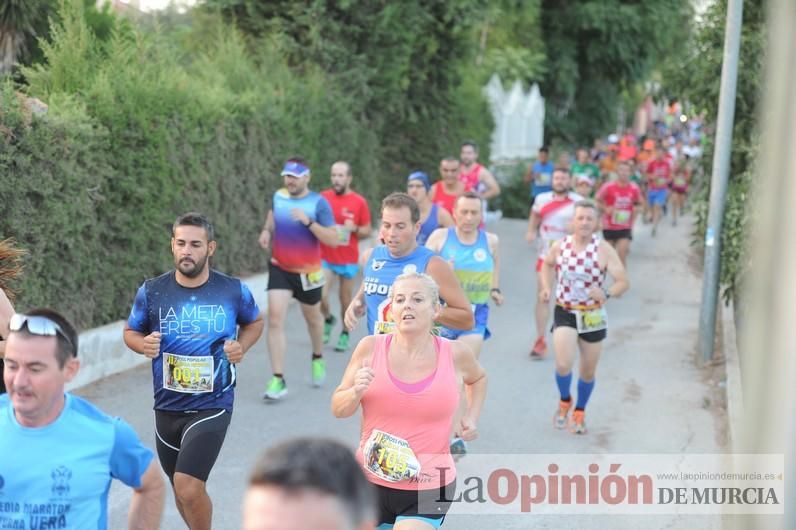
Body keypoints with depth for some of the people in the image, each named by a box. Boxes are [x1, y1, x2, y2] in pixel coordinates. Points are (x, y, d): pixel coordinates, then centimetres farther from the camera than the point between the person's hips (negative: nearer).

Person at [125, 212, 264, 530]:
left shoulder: (234, 291, -7)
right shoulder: (152, 291, -6)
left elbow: (255, 322, 13)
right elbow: (130, 332, 10)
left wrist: (242, 346, -7)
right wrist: (144, 344, -13)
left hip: (213, 406, -3)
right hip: (168, 407, 3)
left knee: (188, 486, -19)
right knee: (181, 488, 19)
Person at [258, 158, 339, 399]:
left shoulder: (319, 203, -14)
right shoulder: (278, 196, -2)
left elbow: (333, 240, -19)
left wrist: (309, 221, -30)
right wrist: (267, 230, 2)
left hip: (308, 272, -2)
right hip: (279, 269, 2)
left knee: (312, 318, 19)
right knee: (275, 319, -13)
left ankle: (318, 359, 49)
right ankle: (278, 380, -12)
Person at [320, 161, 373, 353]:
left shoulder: (359, 202, -3)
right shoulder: (323, 197, -1)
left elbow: (367, 231, 3)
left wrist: (354, 229, -15)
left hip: (349, 260, 0)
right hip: (325, 258, 1)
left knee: (345, 300, 7)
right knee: (320, 296, -13)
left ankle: (345, 334, 26)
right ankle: (328, 319, 18)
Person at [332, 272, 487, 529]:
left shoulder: (455, 353, -5)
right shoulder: (370, 348, -7)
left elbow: (478, 378, 20)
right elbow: (338, 410, 0)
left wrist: (471, 417, 5)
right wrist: (356, 392, -20)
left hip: (430, 490, -2)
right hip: (371, 483, 2)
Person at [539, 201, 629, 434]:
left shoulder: (604, 250, -14)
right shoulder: (560, 246, -5)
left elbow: (624, 282, -15)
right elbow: (547, 264, 18)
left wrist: (607, 293, -36)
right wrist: (546, 287, 0)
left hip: (593, 316, 0)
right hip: (564, 313, 0)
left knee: (588, 371, 12)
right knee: (564, 365, -18)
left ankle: (579, 412, 38)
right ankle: (564, 401, 14)